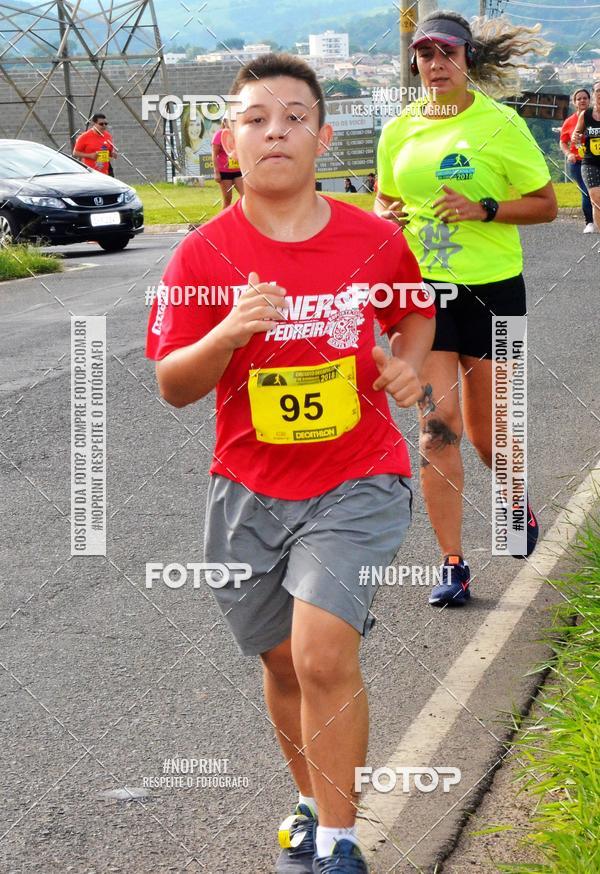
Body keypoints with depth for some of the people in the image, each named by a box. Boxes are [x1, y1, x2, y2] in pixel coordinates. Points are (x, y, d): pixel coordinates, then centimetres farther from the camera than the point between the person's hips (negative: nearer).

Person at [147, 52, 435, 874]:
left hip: (356, 481, -2)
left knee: (324, 656, -20)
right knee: (284, 665, 16)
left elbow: (416, 311, 17)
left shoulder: (374, 238, -5)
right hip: (251, 489, 2)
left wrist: (407, 363, -4)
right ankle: (314, 806, 40)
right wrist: (229, 332, -25)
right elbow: (173, 386, -6)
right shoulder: (204, 253, -8)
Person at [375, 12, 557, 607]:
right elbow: (385, 200, 20)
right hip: (421, 288, 2)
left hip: (491, 288, -2)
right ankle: (452, 565, 0)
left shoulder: (500, 123, -5)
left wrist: (483, 209, -18)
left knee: (486, 431, 8)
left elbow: (545, 204, -3)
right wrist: (386, 218, -4)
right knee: (437, 427, -6)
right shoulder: (399, 131, 6)